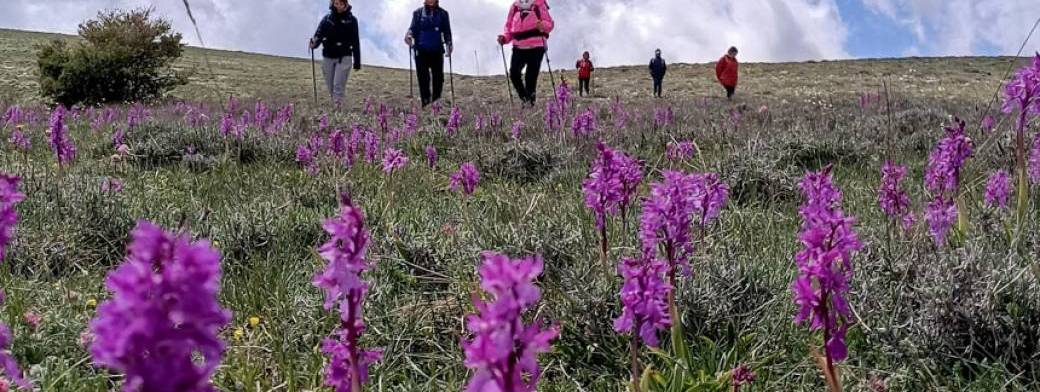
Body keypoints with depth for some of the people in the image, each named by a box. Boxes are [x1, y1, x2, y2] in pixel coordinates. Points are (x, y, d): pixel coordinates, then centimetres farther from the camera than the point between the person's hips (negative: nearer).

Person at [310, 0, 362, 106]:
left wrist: (357, 62, 0)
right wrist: (314, 43, -30)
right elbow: (319, 34, -6)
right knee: (330, 86, 9)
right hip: (328, 57, 3)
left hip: (344, 58, -3)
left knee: (338, 85, -12)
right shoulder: (327, 19, 2)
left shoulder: (351, 20, -3)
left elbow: (356, 42, 0)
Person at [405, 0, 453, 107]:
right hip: (421, 51, -1)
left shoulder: (443, 14, 9)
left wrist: (449, 44, -3)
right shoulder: (418, 13, 8)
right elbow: (413, 28, 6)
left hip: (437, 51, 1)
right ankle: (426, 102, 1)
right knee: (423, 78, -4)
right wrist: (409, 35, -15)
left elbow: (447, 31, 11)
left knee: (438, 78, 2)